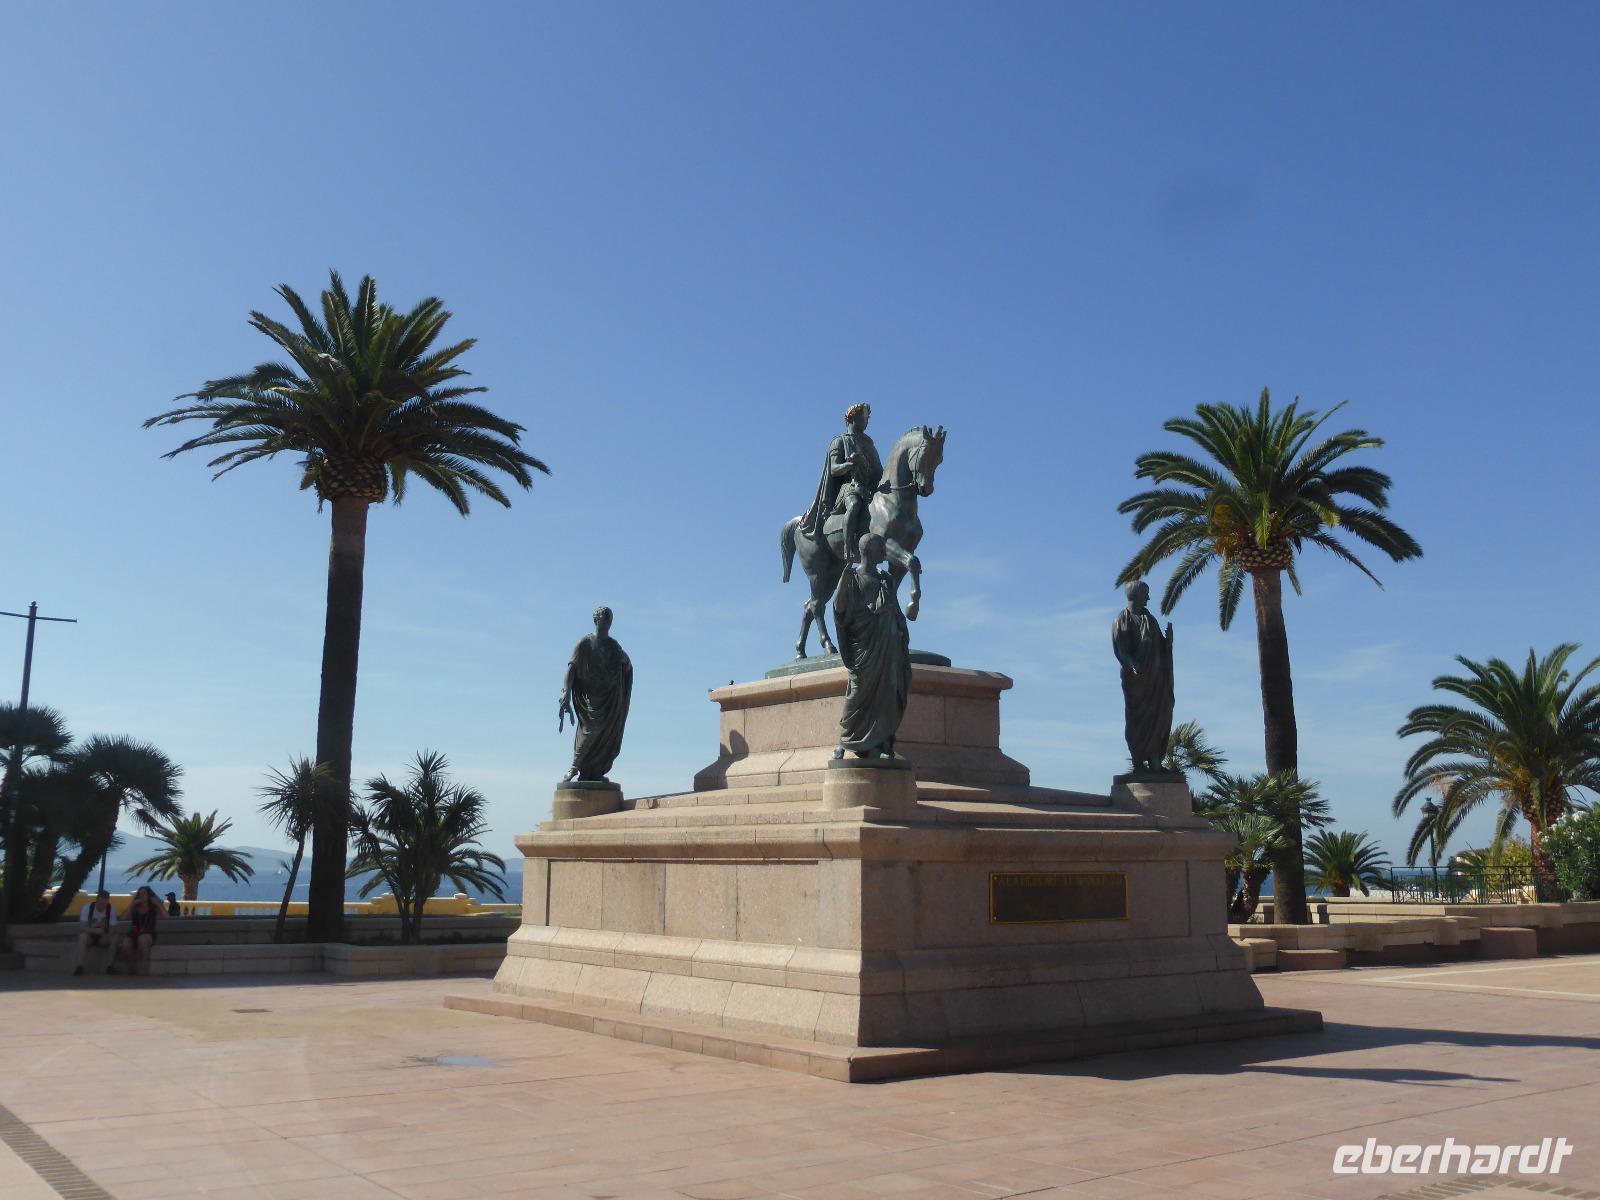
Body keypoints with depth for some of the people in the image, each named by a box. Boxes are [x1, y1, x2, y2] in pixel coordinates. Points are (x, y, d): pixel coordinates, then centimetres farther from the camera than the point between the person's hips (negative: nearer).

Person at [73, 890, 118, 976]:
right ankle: (79, 966, -38)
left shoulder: (112, 910, -12)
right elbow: (82, 927, -24)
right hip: (89, 935, -2)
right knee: (83, 936, -35)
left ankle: (110, 966, -23)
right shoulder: (87, 907, -17)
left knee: (115, 938, -28)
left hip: (103, 937, 2)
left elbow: (112, 929, -12)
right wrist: (94, 930, -42)